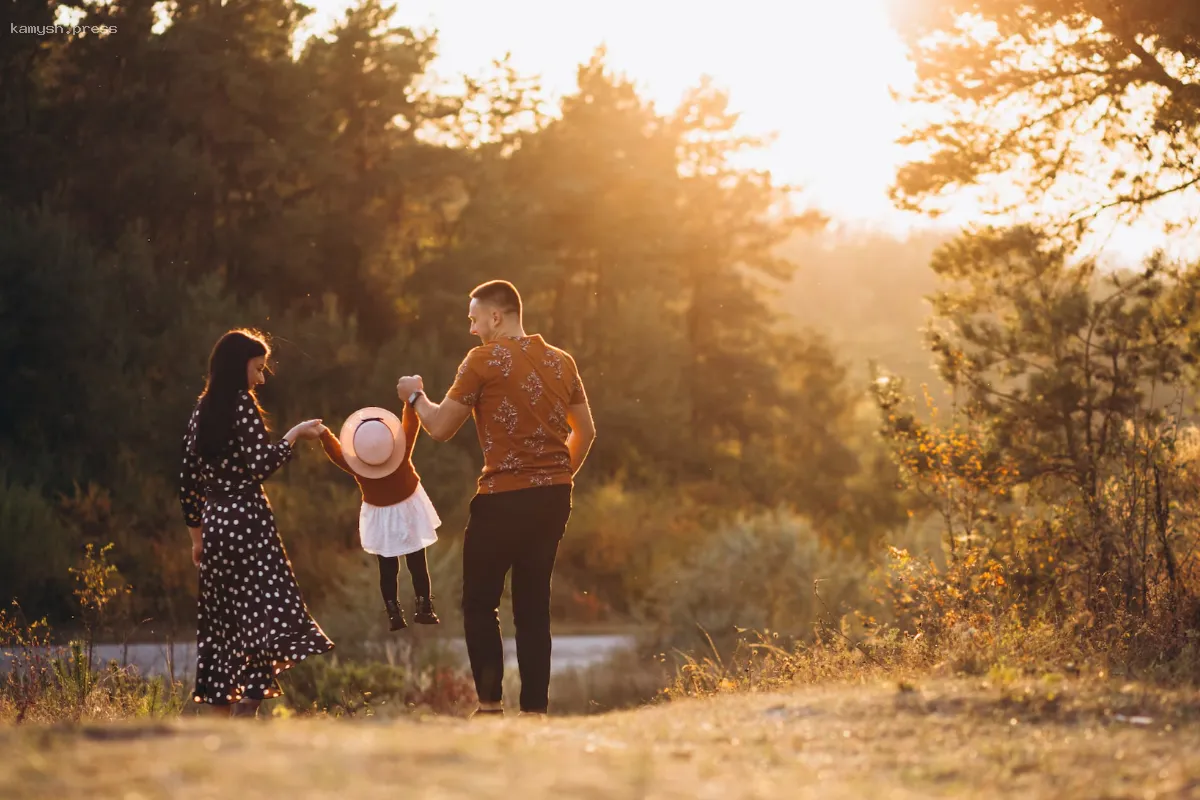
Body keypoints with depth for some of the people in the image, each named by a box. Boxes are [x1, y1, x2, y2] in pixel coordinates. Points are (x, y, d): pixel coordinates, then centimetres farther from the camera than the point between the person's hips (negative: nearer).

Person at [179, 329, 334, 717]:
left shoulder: (201, 410, 13)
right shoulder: (243, 405, -8)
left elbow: (188, 480, 15)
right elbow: (260, 466, -15)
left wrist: (197, 534, 21)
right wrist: (294, 435, -3)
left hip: (214, 524, 8)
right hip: (247, 521, -8)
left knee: (223, 620, 11)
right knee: (266, 613, -8)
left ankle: (220, 710, 11)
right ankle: (250, 705, -19)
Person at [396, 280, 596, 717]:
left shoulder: (484, 360, -7)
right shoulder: (562, 362, 10)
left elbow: (440, 428, -4)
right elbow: (585, 431, 17)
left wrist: (415, 395, 14)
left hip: (504, 499, -6)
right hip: (554, 498, 6)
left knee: (480, 603, 6)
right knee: (534, 604, 11)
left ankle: (490, 702, -2)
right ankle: (534, 708, 8)